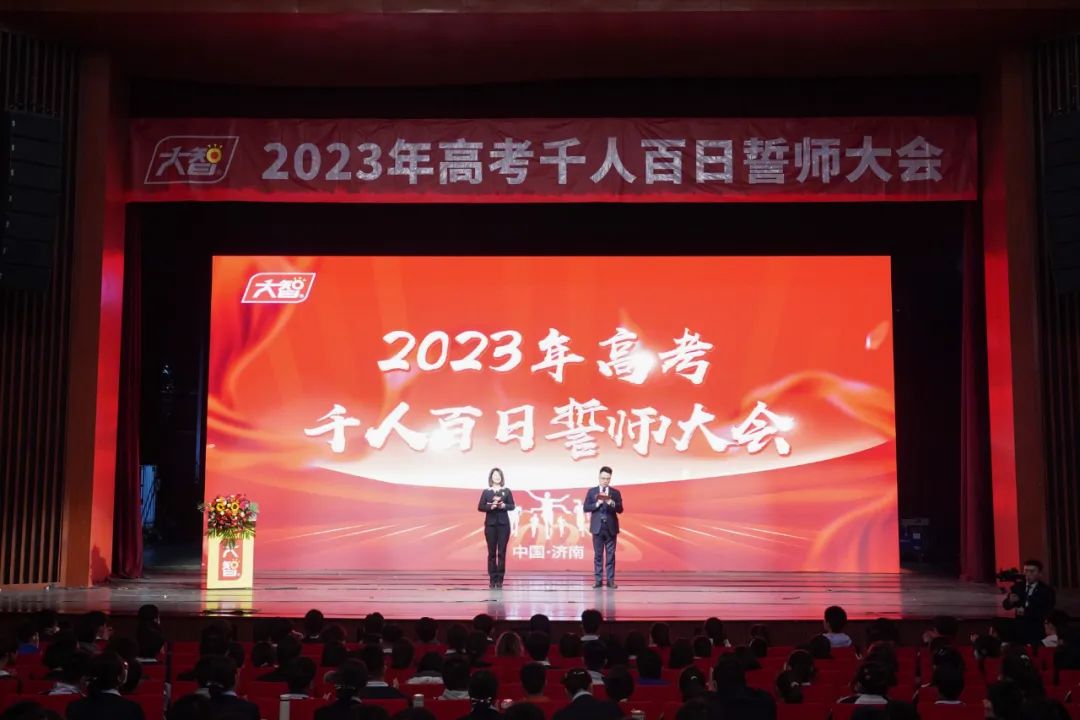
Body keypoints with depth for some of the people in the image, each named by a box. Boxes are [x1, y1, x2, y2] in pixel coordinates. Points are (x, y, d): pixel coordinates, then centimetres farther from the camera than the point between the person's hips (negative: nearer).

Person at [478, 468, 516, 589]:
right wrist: (490, 506, -16)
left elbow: (512, 506, 3)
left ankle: (500, 579, 0)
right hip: (490, 524, 0)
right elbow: (480, 507, 1)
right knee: (491, 552, 0)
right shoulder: (486, 492, 6)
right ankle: (492, 579, 3)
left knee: (501, 552, -3)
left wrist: (504, 506, -16)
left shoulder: (507, 491, 7)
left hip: (503, 524, 0)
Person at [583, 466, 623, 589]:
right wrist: (597, 504, -14)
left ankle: (610, 580, 3)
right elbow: (586, 508, 1)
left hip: (611, 528, 0)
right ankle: (598, 580, 5)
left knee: (610, 555, 1)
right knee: (598, 555, 2)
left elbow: (620, 510, -1)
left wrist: (612, 504, -19)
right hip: (597, 527, 0)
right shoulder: (592, 491, 6)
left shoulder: (616, 493, 6)